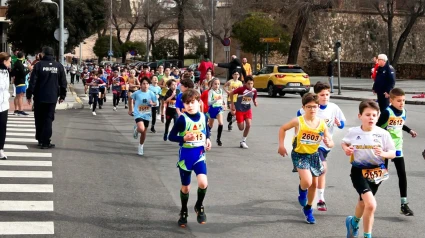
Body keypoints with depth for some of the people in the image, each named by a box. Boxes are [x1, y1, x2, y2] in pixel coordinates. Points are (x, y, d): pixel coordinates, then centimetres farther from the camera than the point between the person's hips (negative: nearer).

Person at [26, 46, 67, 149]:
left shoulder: (39, 65, -5)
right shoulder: (59, 66, 2)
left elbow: (32, 82, -7)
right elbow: (63, 83, 5)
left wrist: (29, 95, 0)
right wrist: (62, 96, 13)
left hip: (39, 97, -1)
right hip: (52, 98, 1)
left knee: (39, 119, 13)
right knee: (48, 119, 2)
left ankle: (40, 139, 18)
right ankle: (45, 142, -3)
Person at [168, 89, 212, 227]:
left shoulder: (203, 117, -2)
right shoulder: (183, 119, -14)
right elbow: (171, 136, -11)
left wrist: (208, 140, -2)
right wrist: (184, 138, -26)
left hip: (200, 155, 2)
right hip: (186, 156, -2)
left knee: (203, 183, -18)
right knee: (185, 187, 10)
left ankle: (199, 206, 10)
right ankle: (183, 212, 34)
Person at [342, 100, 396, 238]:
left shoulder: (383, 134, -10)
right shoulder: (353, 132, -9)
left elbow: (393, 153, -3)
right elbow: (344, 143, 12)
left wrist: (384, 154, -24)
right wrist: (346, 149, -10)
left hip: (377, 173, 3)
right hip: (359, 172, -2)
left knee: (363, 202, 22)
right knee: (371, 204, -20)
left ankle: (354, 221, 52)